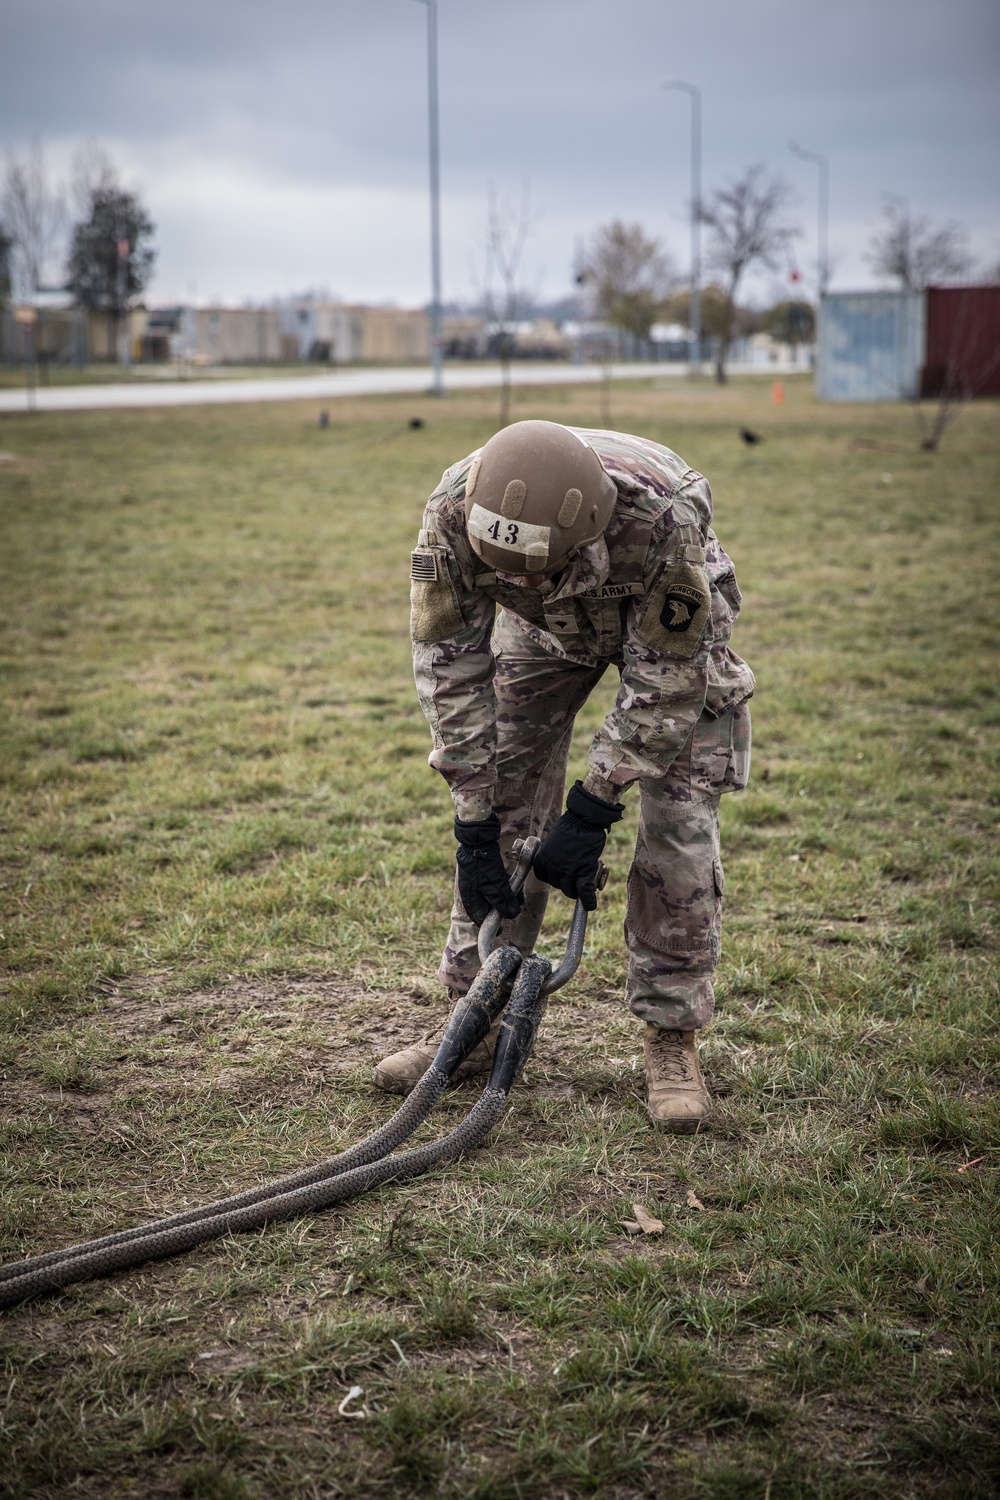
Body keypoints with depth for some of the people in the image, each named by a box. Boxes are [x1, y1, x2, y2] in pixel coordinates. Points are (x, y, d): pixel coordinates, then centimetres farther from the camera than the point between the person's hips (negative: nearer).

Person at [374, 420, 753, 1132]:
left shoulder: (661, 517, -44)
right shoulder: (455, 512, -36)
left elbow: (664, 682, -32)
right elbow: (450, 668, -25)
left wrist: (589, 813, -29)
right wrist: (474, 821, -25)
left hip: (671, 625, -3)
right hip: (549, 625, 3)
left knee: (679, 831, -12)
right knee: (505, 817, -1)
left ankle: (672, 1041, 0)